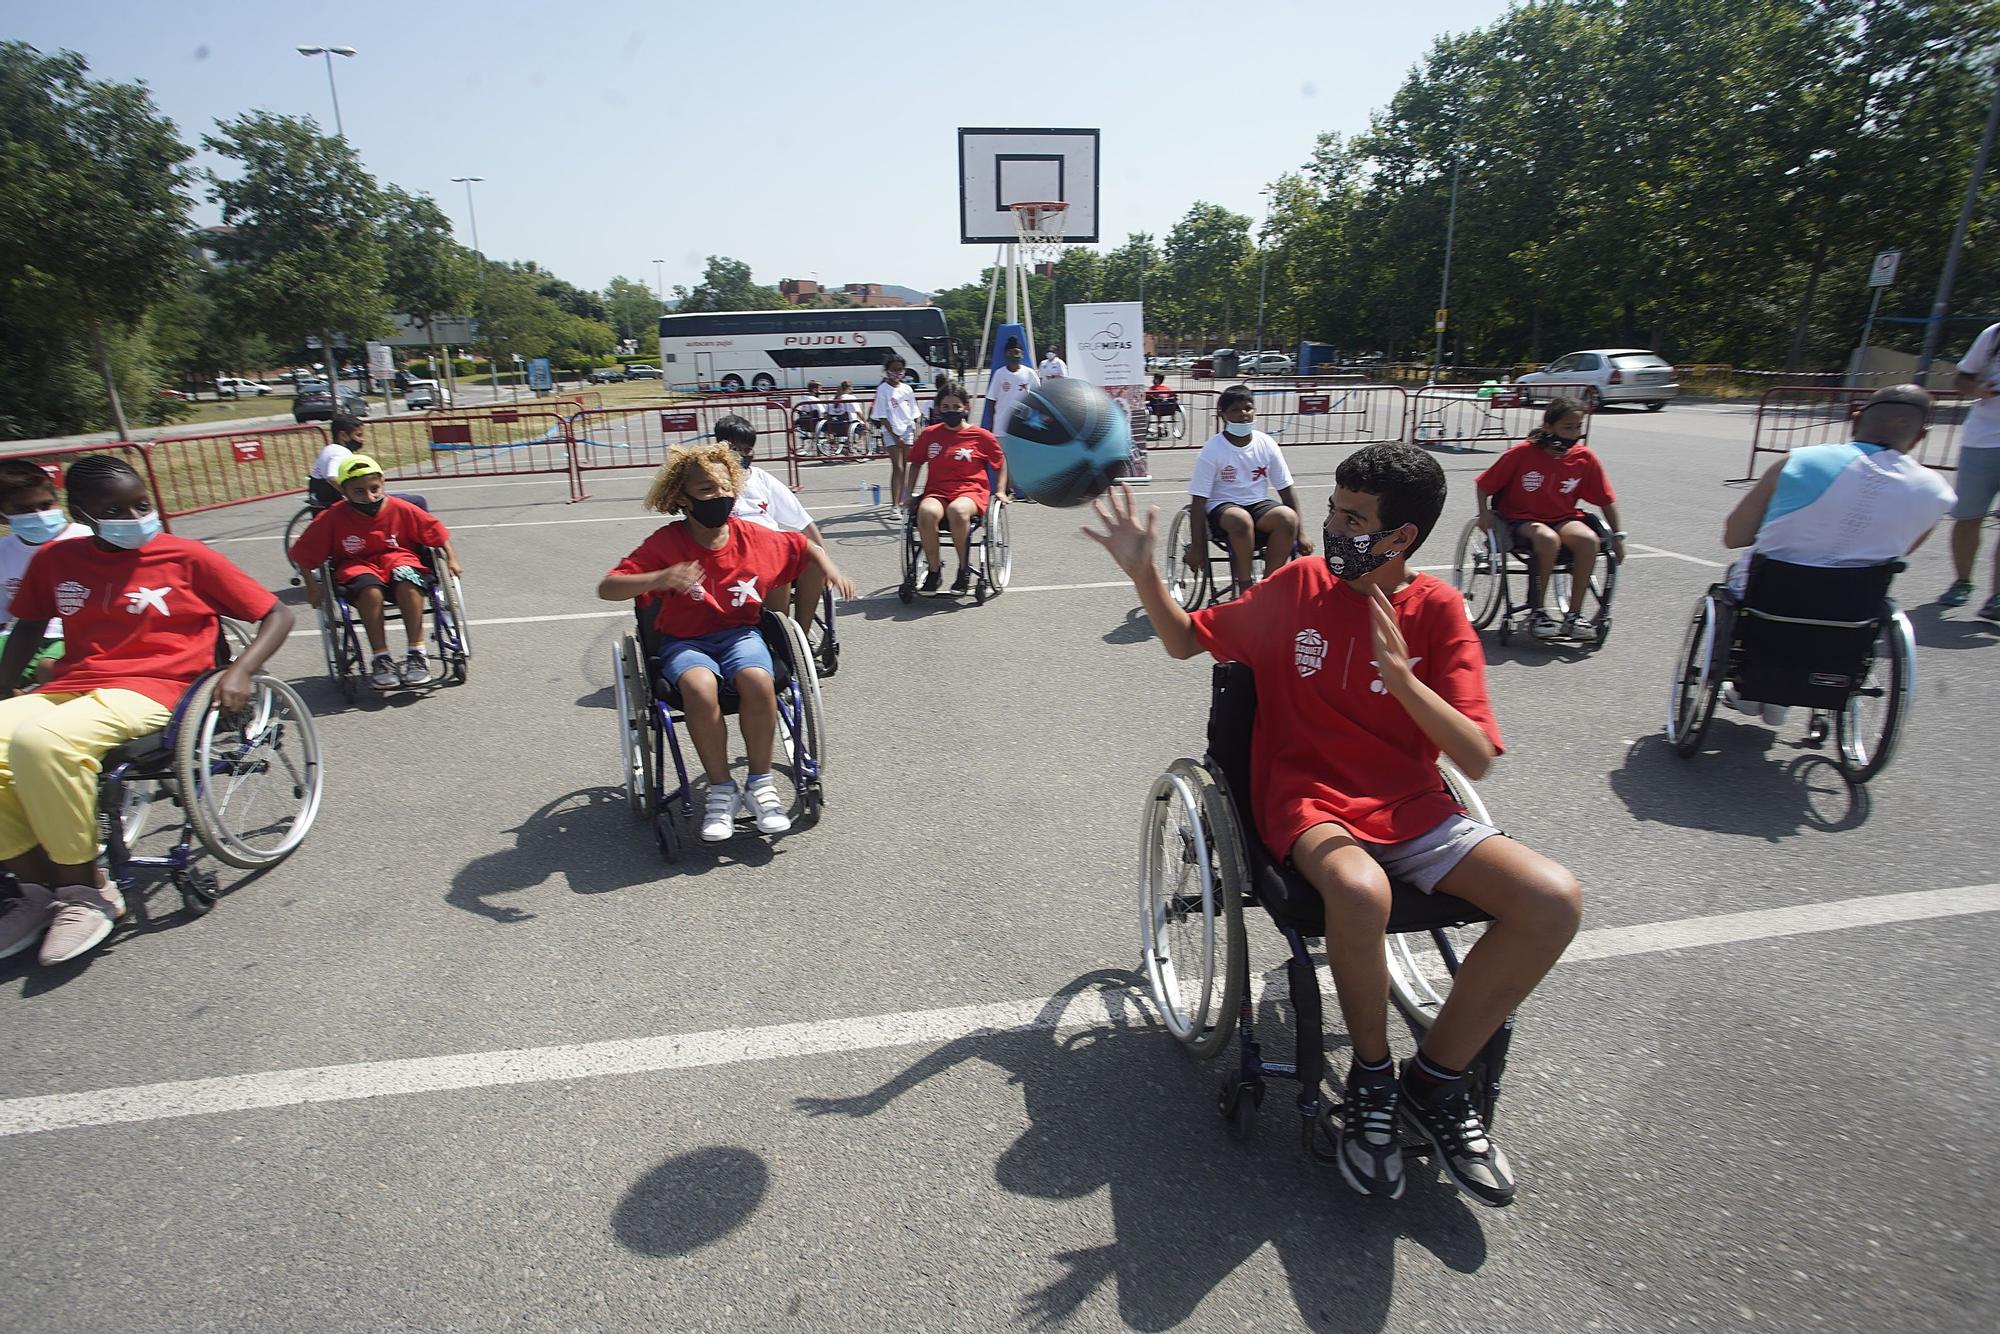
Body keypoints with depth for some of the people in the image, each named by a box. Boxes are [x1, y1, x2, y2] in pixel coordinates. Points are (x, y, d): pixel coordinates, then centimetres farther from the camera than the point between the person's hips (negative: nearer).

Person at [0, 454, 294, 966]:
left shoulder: (185, 557, 0)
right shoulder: (55, 560, 11)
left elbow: (276, 614, 0)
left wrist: (239, 671, -14)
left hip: (149, 690, -5)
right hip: (65, 687, 5)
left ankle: (86, 889, -14)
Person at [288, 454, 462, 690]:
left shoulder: (399, 508, -6)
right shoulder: (331, 518, -6)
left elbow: (435, 530, 5)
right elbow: (302, 554, 3)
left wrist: (451, 558, -5)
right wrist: (311, 584, -6)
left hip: (398, 558, 0)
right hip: (357, 567, 0)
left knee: (407, 580, -37)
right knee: (370, 589, -37)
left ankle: (417, 653, -28)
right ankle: (380, 658, -27)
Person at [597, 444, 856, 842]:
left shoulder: (754, 537, 1)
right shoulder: (666, 544, -8)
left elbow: (806, 546, 19)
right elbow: (607, 588, -16)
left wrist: (830, 570, -2)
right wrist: (660, 578, -34)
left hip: (740, 634, 2)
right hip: (684, 641, -2)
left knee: (757, 680, -33)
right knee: (700, 687, -36)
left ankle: (759, 784, -12)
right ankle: (721, 791, -16)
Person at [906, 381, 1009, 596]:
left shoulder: (981, 436, 6)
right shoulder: (930, 434, 11)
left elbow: (1000, 463, 18)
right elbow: (916, 463, 25)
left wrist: (1001, 491, 7)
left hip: (970, 491, -2)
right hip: (936, 492, 2)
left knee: (957, 511, -39)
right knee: (926, 513, -35)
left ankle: (964, 569, -18)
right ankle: (934, 569, -15)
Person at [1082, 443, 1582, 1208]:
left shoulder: (1437, 609, 0)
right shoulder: (1299, 587, 1)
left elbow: (1476, 758, -8)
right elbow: (1187, 639, 12)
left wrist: (1400, 676, -24)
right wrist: (1143, 570, -3)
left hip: (1413, 808, 3)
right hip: (1310, 803, -2)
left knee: (1553, 900, -21)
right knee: (1360, 893, -37)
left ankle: (1437, 1078, 0)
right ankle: (1371, 1079, -7)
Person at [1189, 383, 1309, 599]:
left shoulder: (1266, 444, -1)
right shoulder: (1212, 450, -10)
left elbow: (1287, 489, 4)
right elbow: (1198, 500, -13)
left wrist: (1300, 534, 1)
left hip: (1258, 504, 4)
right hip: (1221, 507, -4)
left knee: (1288, 517, -28)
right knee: (1241, 519, -38)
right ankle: (1245, 588, -22)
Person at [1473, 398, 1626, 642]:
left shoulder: (1585, 458, -1)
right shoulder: (1522, 453, -10)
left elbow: (1606, 499, 7)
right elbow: (1484, 484, -2)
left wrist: (1617, 535, 6)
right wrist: (1484, 513, -15)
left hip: (1563, 518, 4)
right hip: (1521, 519, -3)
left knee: (1588, 539, -28)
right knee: (1548, 539, -36)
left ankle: (1573, 616, -19)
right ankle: (1538, 613, -21)